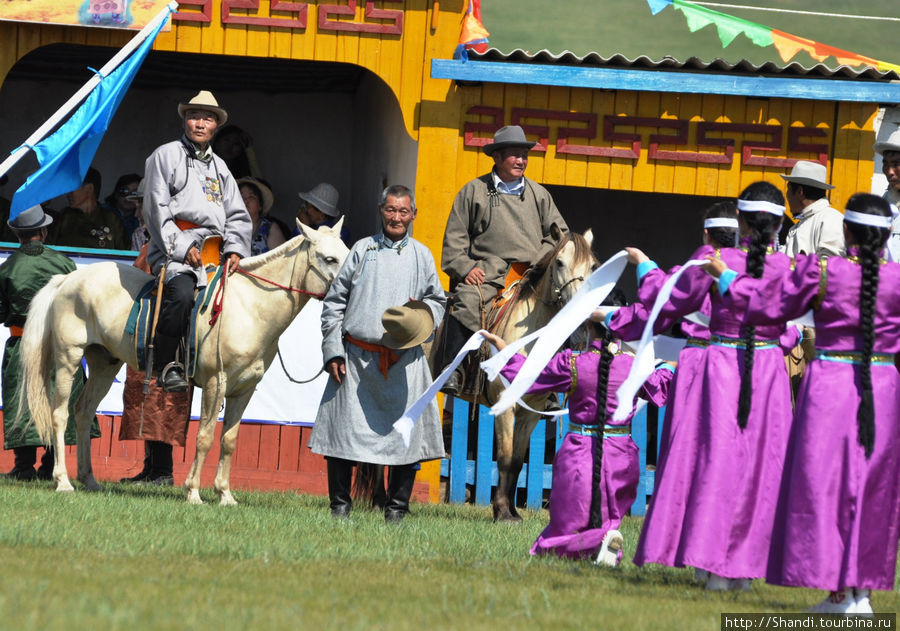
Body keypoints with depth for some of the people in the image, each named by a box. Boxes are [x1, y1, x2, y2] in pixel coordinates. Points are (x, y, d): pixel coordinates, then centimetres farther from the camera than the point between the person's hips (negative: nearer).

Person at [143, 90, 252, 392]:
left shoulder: (219, 166, 24)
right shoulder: (166, 155, 6)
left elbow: (238, 216, 22)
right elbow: (156, 209, -3)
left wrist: (235, 249, 2)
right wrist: (182, 247, -12)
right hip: (174, 248, -7)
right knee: (182, 292, -32)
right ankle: (165, 365, -23)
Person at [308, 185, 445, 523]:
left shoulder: (421, 256, 10)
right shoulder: (363, 250, 7)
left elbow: (438, 300, 18)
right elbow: (334, 301, 7)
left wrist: (425, 312, -6)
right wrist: (333, 351, 0)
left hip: (404, 359, 1)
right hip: (357, 355, -1)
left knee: (407, 432, -2)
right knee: (344, 431, 0)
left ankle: (397, 507, 8)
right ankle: (340, 505, 11)